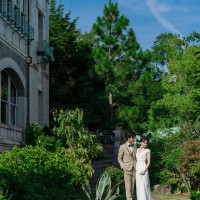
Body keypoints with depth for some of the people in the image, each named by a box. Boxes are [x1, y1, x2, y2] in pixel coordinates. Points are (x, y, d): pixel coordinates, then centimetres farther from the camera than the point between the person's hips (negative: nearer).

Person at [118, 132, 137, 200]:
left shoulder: (135, 146, 10)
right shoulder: (122, 147, -3)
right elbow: (119, 158, 2)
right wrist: (123, 167, -8)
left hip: (134, 169, 4)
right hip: (127, 169, -4)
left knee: (132, 185, 8)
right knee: (128, 186, -7)